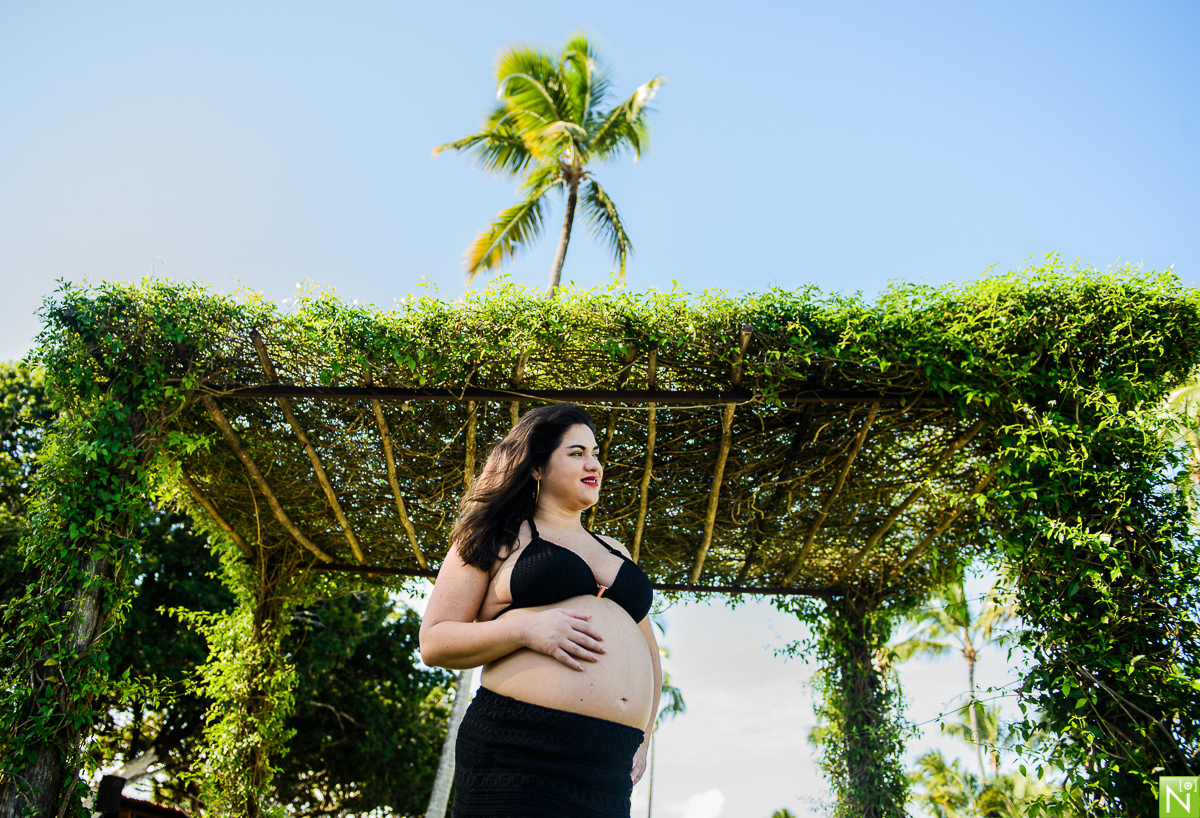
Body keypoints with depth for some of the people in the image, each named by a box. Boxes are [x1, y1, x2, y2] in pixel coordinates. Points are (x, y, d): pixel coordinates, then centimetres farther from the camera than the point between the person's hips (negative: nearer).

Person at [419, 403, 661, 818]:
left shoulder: (615, 551, 23)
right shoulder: (499, 538, 7)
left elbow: (649, 655, 30)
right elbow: (434, 642, 1)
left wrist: (642, 737, 15)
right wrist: (527, 629, -14)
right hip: (519, 753, -5)